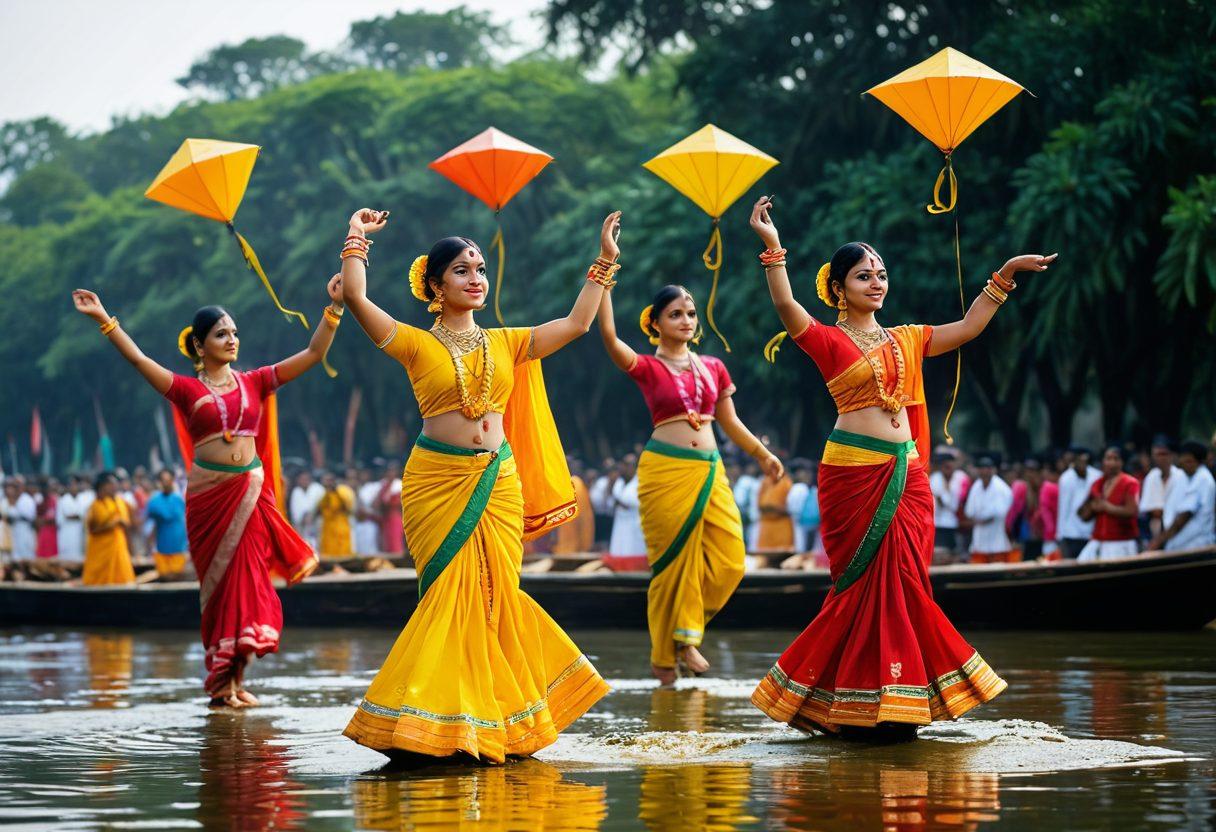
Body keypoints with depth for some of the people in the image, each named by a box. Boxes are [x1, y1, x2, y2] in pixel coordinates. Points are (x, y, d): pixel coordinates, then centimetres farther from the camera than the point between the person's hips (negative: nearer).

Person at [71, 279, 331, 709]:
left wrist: (334, 308, -3)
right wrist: (103, 319, -16)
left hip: (249, 491, 2)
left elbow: (313, 354, 6)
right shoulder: (187, 389, 1)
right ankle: (221, 681, 7)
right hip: (208, 494, -2)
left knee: (247, 580, 0)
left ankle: (235, 680, 7)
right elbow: (138, 359, -8)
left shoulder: (254, 382, 8)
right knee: (218, 583, 1)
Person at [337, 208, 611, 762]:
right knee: (449, 597, -8)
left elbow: (577, 322, 16)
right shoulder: (417, 345, 1)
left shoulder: (506, 343, 14)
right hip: (437, 483, -4)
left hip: (498, 483, 4)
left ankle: (494, 726, 11)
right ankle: (439, 724, -3)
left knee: (493, 596, 4)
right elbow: (355, 296, -10)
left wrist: (605, 262, 17)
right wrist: (356, 239, -1)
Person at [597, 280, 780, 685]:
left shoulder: (713, 368, 14)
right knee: (673, 560, -2)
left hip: (709, 471, 5)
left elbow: (730, 423, 23)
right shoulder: (647, 368, 0)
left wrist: (763, 454, 17)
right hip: (665, 470, -4)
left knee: (728, 561, -4)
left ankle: (686, 634, 16)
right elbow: (609, 336, -16)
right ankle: (664, 654, 11)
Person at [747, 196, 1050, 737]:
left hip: (904, 475, 5)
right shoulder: (827, 340, 0)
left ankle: (893, 708, 8)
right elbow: (786, 308, -18)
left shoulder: (905, 340, 17)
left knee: (900, 584, 3)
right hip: (853, 473, -5)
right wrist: (772, 249, -29)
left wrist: (1004, 276, 18)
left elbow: (967, 328, 22)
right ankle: (857, 707, 2)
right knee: (869, 582, -5)